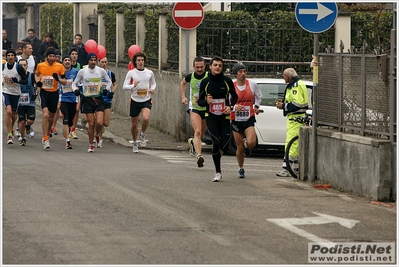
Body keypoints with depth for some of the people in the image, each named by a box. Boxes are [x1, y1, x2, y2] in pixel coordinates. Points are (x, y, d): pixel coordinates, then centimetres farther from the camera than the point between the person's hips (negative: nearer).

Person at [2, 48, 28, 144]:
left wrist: (18, 81, -25)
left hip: (16, 93, 0)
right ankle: (10, 135, -18)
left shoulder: (19, 68, -9)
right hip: (5, 92, 0)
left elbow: (26, 81, -8)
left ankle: (10, 129, 43)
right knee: (8, 111, -20)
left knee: (13, 114, 14)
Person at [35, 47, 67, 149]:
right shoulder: (40, 65, -2)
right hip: (44, 92, -1)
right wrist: (38, 81, -1)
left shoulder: (59, 66, -5)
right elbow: (37, 75, 19)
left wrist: (58, 79, -22)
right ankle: (45, 139, -14)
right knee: (45, 115, -17)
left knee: (51, 116, 13)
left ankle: (47, 133, 43)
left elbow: (65, 82, -1)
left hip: (54, 93, 1)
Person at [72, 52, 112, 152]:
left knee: (99, 123, -14)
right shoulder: (82, 71, -2)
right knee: (91, 124, -2)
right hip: (87, 100, 0)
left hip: (99, 100, 0)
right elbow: (74, 83, 9)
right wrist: (75, 89, -12)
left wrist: (107, 89, -3)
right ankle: (91, 145, 13)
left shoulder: (101, 71, 0)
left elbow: (109, 81, 15)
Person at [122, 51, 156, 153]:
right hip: (135, 101, 0)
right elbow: (124, 86, -6)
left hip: (146, 100, 0)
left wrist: (153, 89, -3)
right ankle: (135, 143, 30)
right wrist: (133, 85, -25)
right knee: (134, 124, 8)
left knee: (146, 118, -27)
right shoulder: (131, 73, -3)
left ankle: (143, 135, 2)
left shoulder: (149, 73, 3)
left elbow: (153, 83, 20)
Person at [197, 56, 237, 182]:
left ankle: (217, 155, 34)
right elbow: (200, 101, 4)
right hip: (211, 117, -1)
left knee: (224, 146, -4)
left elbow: (234, 96, 12)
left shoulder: (227, 81, -2)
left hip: (224, 117, 1)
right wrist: (207, 101, -19)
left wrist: (230, 107, -7)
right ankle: (218, 172, -6)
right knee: (216, 142, -17)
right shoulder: (205, 82, -2)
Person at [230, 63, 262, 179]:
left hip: (249, 119, 0)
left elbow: (259, 96, 21)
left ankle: (247, 145, 17)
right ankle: (241, 169, 23)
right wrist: (235, 107, -25)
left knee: (251, 143, -21)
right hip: (236, 120, 0)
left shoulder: (252, 84, 2)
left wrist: (256, 106, 7)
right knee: (240, 148, 3)